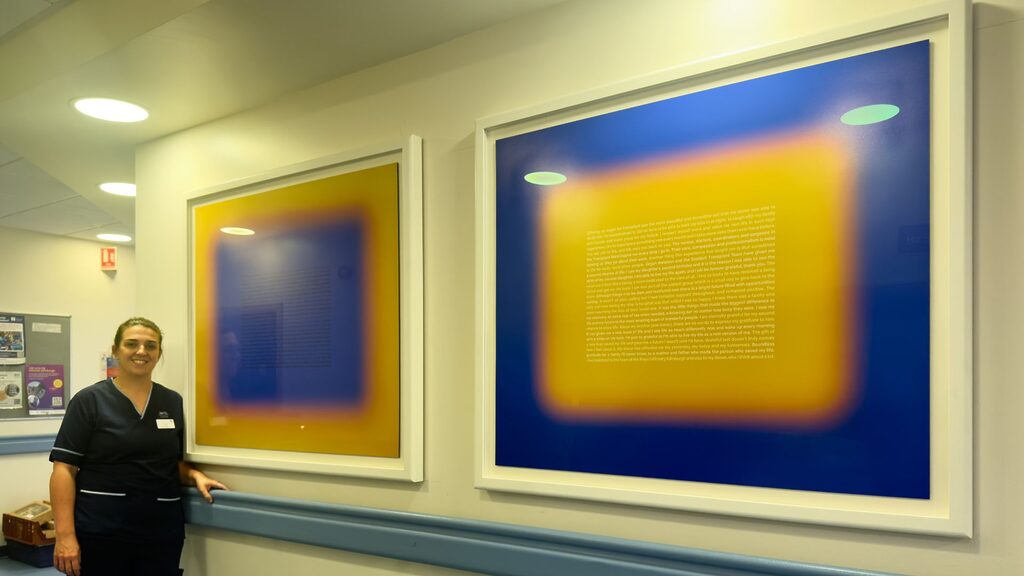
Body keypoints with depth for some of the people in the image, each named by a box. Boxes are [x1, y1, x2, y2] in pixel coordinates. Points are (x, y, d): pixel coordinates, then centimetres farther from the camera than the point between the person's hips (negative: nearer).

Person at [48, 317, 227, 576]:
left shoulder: (174, 402, 8)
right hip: (100, 532, -3)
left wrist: (196, 476, -5)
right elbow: (64, 469, -6)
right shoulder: (89, 400, -3)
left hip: (163, 532, 3)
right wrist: (65, 535, -13)